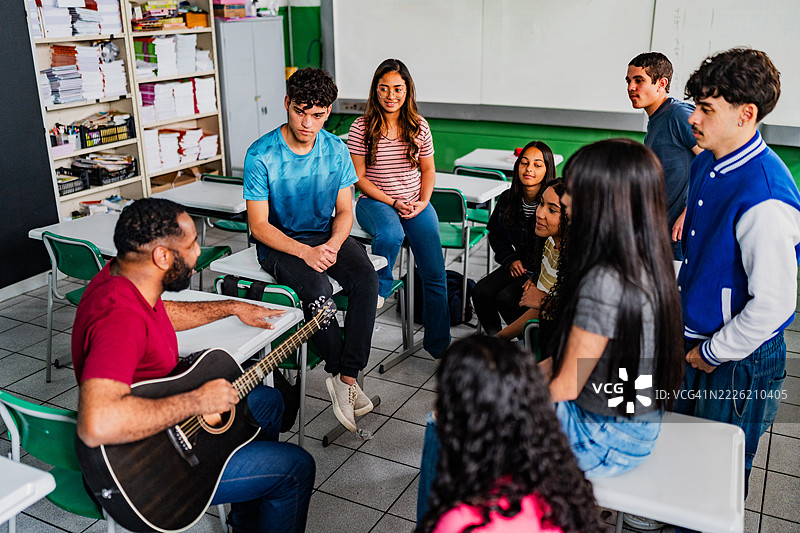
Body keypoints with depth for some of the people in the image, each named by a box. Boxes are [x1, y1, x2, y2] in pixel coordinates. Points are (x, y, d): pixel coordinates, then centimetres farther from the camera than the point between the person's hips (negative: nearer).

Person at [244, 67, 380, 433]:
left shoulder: (336, 150, -2)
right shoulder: (261, 156, -14)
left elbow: (344, 212, 2)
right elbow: (259, 225, -13)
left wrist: (332, 245, -19)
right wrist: (305, 252, -26)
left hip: (326, 236, 4)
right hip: (279, 244, -3)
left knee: (366, 277, -25)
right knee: (317, 289, -32)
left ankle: (347, 376, -20)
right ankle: (338, 371, -8)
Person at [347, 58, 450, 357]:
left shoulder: (419, 127, 3)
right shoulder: (361, 128, -5)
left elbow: (428, 169, 12)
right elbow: (359, 178, -5)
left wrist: (422, 201, -6)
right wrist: (393, 203, -13)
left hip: (416, 202, 3)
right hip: (375, 201, -2)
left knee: (435, 274, -11)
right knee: (392, 235, -39)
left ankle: (438, 343, 4)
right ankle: (378, 290, -10)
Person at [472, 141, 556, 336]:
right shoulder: (507, 199, 0)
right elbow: (495, 234, 17)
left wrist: (537, 277, -20)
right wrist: (510, 259, 2)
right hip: (519, 265, 6)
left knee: (506, 298, -26)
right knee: (481, 292, -16)